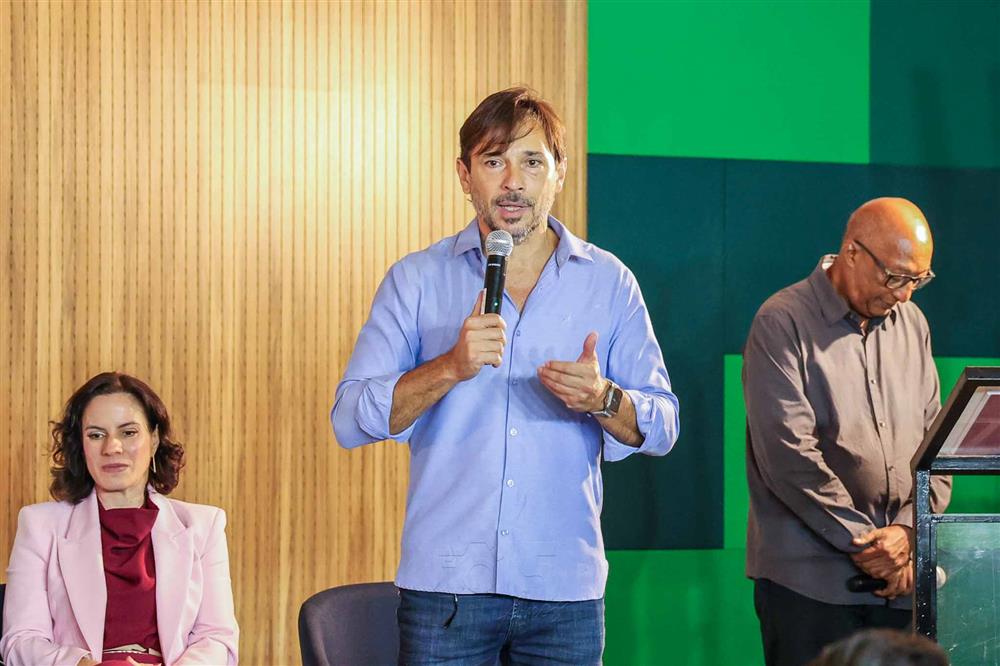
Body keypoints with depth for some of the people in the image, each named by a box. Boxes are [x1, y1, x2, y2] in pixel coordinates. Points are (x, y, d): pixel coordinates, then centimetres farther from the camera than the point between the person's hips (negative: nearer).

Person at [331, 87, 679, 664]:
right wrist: (450, 368, -17)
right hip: (447, 584, -1)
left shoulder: (608, 283, 8)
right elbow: (350, 420, -3)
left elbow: (662, 427, 6)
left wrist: (603, 399, -15)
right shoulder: (417, 280, 5)